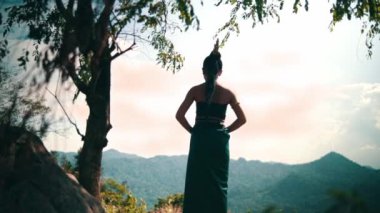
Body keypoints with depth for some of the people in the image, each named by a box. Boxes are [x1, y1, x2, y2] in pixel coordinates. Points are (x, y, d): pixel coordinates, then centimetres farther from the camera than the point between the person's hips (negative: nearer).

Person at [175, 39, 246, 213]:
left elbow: (179, 115, -5)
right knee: (218, 183, 8)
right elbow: (242, 119, 4)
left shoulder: (196, 90, -1)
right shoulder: (227, 93, 2)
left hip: (200, 139, -1)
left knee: (197, 182, 4)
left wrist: (192, 130, 5)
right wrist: (225, 131, 10)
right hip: (219, 140, 1)